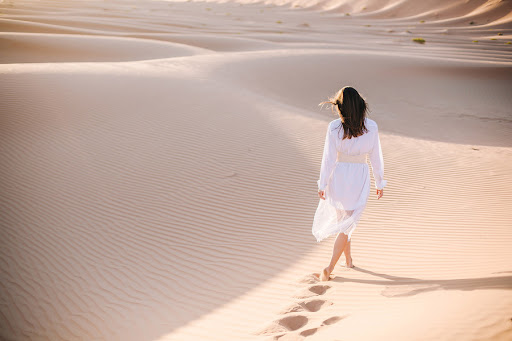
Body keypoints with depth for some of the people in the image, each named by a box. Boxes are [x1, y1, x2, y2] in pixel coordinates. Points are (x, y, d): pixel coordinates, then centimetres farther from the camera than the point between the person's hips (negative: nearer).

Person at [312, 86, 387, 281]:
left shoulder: (334, 127, -13)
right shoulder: (371, 127, -9)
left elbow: (329, 158, -10)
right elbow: (376, 157, -3)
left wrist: (322, 184, -1)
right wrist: (380, 183, 9)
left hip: (338, 176, 0)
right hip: (360, 178, 0)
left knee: (341, 219, 22)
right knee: (348, 224, 6)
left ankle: (348, 259, 38)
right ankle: (329, 268, -1)